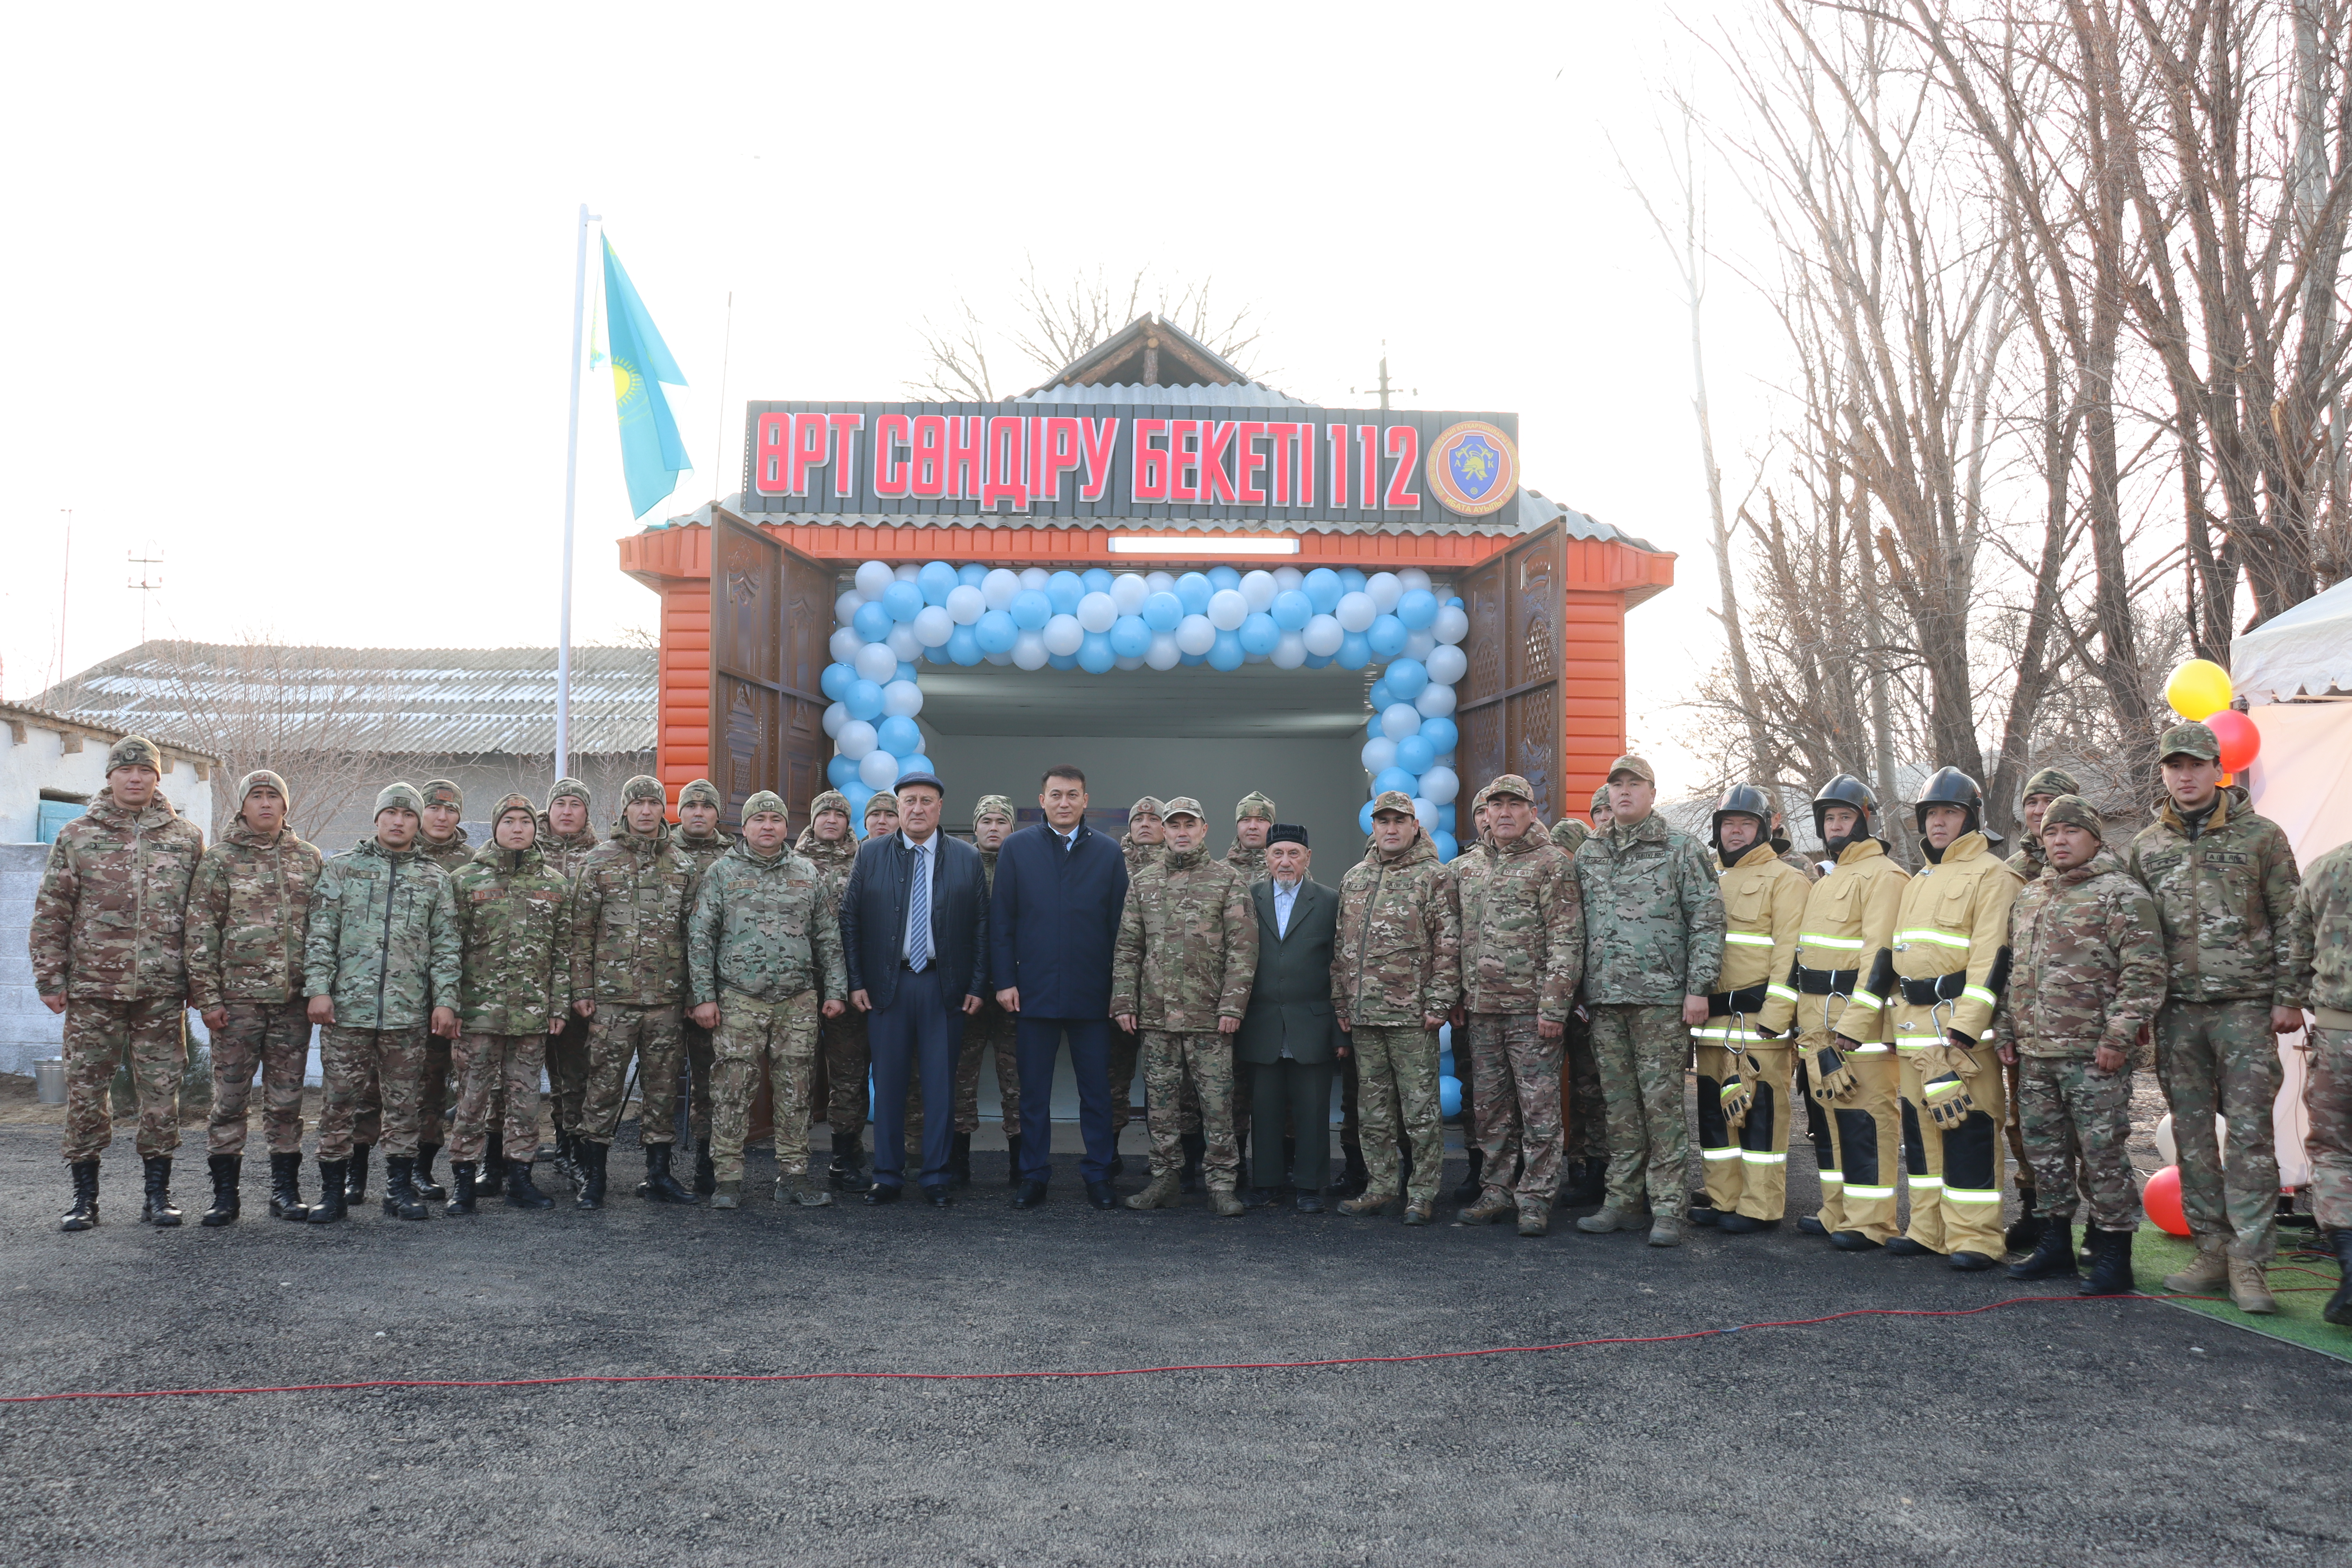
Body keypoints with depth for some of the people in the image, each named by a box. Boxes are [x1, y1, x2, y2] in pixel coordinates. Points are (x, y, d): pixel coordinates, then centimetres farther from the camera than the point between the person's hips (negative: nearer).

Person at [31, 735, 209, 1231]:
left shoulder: (187, 838, 7)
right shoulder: (76, 837, 6)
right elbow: (50, 912, 6)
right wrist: (51, 978, -1)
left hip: (162, 990, 0)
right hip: (92, 989, 0)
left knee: (161, 1092, 4)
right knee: (85, 1090, 3)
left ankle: (159, 1192, 14)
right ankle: (85, 1196, 14)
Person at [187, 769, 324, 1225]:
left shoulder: (309, 858, 10)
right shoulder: (220, 859, 3)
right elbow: (200, 931, -1)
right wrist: (206, 995, -7)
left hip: (293, 997, 2)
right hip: (238, 996, -2)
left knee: (286, 1098, 7)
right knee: (230, 1096, 1)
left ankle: (286, 1188, 15)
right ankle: (225, 1193, 9)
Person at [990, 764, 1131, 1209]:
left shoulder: (1109, 853, 5)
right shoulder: (1017, 849, 4)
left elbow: (1119, 923, 4)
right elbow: (1000, 920, 3)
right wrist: (1004, 981, -4)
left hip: (1092, 994, 0)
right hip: (1034, 990, 0)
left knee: (1096, 1090, 6)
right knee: (1034, 1092, 8)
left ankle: (1098, 1176, 16)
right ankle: (1034, 1176, 18)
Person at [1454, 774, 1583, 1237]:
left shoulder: (1551, 863, -4)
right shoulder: (1473, 869, 15)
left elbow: (1567, 942, -10)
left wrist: (1553, 1006, -16)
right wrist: (1459, 998, 12)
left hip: (1531, 1008, -6)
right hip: (1482, 1009, 6)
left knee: (1539, 1108, -1)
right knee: (1490, 1108, 11)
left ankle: (1535, 1198, 5)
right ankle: (1497, 1193, 20)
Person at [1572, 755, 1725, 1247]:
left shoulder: (1681, 848, 0)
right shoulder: (1589, 854, 14)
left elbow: (1707, 920, -4)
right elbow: (1576, 925, 18)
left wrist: (1698, 987, -10)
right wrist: (1577, 991, 12)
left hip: (1661, 998, -5)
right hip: (1605, 1001, 5)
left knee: (1662, 1102, -4)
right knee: (1619, 1104, 9)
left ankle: (1668, 1210, 1)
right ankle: (1621, 1202, 17)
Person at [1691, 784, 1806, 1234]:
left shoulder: (1785, 880, -3)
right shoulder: (1709, 880, 19)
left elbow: (1790, 954, -10)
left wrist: (1774, 1017, -18)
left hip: (1758, 1018, -7)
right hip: (1713, 1020, 7)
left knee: (1760, 1108, -4)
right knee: (1714, 1107, 9)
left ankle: (1761, 1207, 2)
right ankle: (1723, 1199, 18)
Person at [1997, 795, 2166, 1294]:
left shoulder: (2121, 894, -6)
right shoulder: (2028, 899, 17)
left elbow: (2145, 972, -13)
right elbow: (2012, 970, 23)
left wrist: (2118, 1036, -18)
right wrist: (2005, 1032, 16)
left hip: (2093, 1056, -7)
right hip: (2034, 1054, 7)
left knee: (2102, 1154, -3)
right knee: (2045, 1151, 13)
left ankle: (2113, 1255, 7)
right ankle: (2055, 1244, 25)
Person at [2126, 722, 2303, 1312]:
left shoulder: (2260, 836, 1)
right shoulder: (2146, 847, 10)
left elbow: (2291, 923, 1)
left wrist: (2289, 998, -5)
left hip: (2245, 1008, -3)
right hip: (2177, 1011, 4)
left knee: (2250, 1132, -6)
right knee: (2192, 1134, 7)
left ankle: (2248, 1263, -3)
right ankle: (2212, 1251, 15)